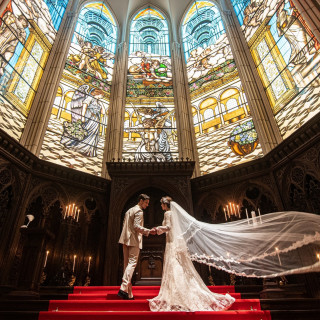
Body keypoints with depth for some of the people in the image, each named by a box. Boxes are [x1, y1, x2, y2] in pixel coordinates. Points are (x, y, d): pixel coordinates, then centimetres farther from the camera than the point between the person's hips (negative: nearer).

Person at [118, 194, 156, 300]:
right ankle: (123, 289, -16)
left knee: (127, 264, 8)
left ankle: (128, 293, 12)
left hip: (125, 240, 9)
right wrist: (149, 231, -20)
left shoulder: (129, 210, 21)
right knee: (132, 263, -8)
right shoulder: (139, 211, -7)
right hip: (133, 240, -9)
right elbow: (136, 226, -19)